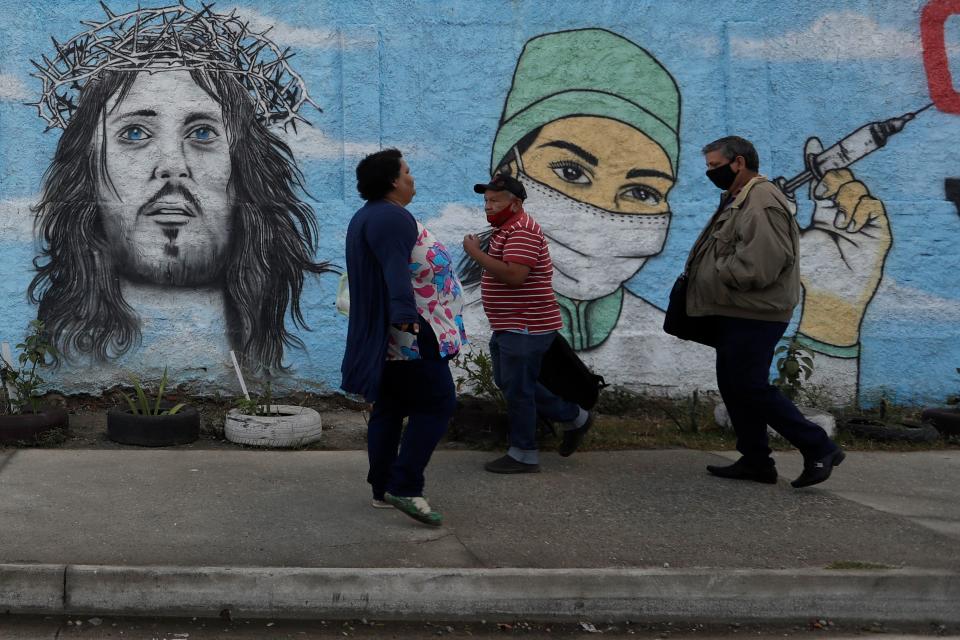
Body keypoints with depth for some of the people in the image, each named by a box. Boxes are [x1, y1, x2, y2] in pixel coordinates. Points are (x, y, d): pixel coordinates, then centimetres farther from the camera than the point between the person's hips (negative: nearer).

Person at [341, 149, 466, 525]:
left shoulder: (367, 216, 17)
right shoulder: (391, 217, -16)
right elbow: (396, 273, -31)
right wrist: (406, 318, -42)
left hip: (383, 335, 10)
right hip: (408, 334, -10)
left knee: (389, 409, 12)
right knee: (436, 403, -7)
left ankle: (383, 488, 16)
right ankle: (404, 487, -9)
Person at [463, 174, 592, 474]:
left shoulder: (522, 231, -18)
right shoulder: (507, 229, 16)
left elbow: (514, 275, -30)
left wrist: (475, 252, -24)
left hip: (525, 328, -11)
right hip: (509, 326, 11)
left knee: (517, 390, -2)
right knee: (508, 383, 18)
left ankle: (523, 455, 11)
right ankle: (574, 417, 27)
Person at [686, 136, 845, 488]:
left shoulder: (762, 202, -18)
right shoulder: (738, 200, 17)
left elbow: (760, 264, -27)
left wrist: (722, 272, -13)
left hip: (754, 316, -11)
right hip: (734, 313, 11)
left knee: (750, 387, -9)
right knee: (733, 386, 13)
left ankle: (819, 448, 0)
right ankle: (754, 460, 21)